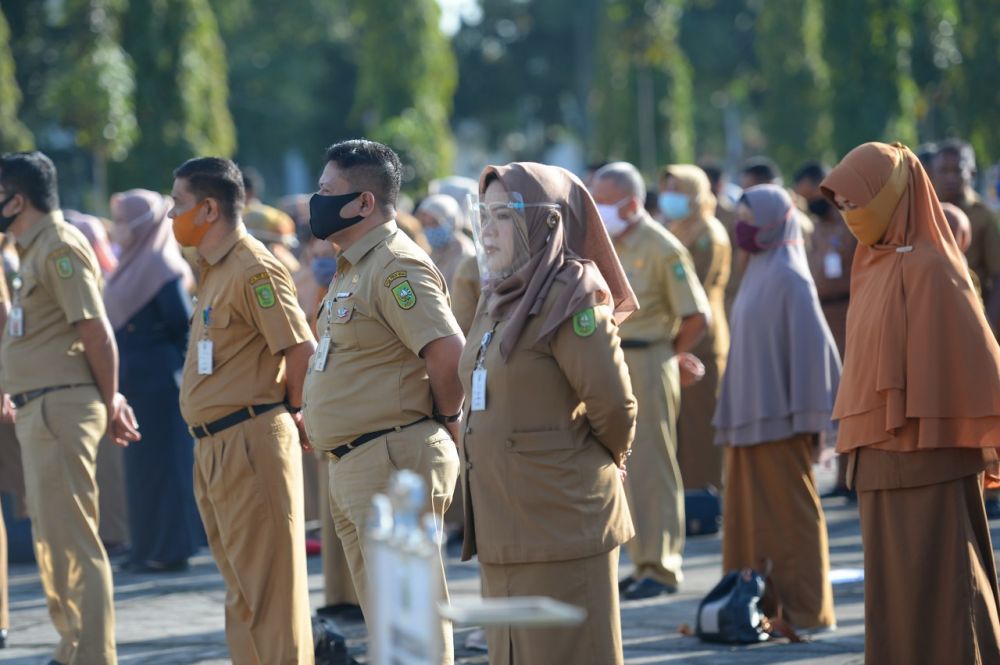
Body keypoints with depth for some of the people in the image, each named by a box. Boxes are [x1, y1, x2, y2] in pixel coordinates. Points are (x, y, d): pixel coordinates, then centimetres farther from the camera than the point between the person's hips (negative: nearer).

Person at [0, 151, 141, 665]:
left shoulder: (60, 247, -12)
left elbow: (97, 334, -16)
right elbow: (90, 335, 20)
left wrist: (109, 406, -9)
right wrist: (110, 402, 14)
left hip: (60, 408, -11)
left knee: (70, 537, -10)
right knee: (53, 536, 16)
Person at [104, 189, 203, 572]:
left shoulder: (160, 266, -13)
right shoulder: (134, 264, 13)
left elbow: (180, 323, -18)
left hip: (157, 377, -9)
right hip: (136, 378, 9)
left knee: (160, 461, -5)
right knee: (142, 461, 12)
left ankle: (170, 548, -1)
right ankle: (151, 545, 19)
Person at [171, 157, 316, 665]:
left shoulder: (254, 269, -15)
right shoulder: (215, 270, 16)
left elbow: (301, 347, -20)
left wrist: (290, 410, -6)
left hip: (250, 442, -10)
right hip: (215, 447, 10)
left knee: (268, 589, -8)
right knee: (242, 591, 16)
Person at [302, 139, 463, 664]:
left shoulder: (396, 267, -16)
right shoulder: (353, 267, 17)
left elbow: (449, 354, -25)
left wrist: (443, 422, -11)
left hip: (392, 463, -11)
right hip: (352, 465, 11)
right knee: (383, 617, 16)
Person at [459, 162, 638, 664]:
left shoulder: (570, 301, -14)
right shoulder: (498, 301, 13)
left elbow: (613, 405, -15)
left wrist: (606, 460, 2)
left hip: (561, 523, -9)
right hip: (503, 524, 9)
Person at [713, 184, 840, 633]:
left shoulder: (787, 276, -13)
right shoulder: (759, 272, 14)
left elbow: (809, 343, -17)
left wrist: (803, 416, -20)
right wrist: (734, 414, 16)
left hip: (777, 415, -9)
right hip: (750, 412, 9)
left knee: (789, 512, -4)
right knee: (749, 511, 9)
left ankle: (806, 609, 1)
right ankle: (759, 601, 13)